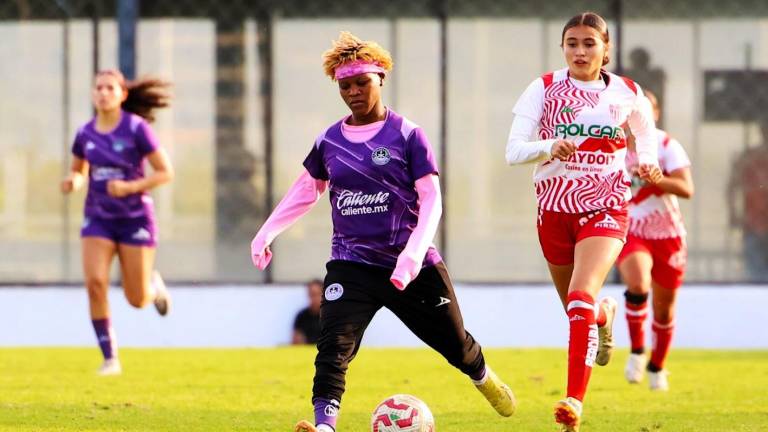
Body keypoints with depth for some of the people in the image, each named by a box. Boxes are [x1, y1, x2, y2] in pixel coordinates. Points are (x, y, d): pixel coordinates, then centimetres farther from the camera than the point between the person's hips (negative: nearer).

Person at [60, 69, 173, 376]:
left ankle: (154, 285, 40)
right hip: (98, 219, 3)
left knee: (137, 300, 1)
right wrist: (72, 181, -6)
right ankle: (110, 358, -7)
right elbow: (78, 170, 18)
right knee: (95, 283, -18)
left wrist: (130, 187, -22)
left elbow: (165, 173, -10)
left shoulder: (136, 128, -12)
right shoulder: (85, 134, 1)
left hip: (135, 219, -3)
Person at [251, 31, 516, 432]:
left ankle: (484, 378, 48)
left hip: (411, 265, -2)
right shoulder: (328, 142, 5)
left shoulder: (407, 135, -6)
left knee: (454, 343, 15)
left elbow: (431, 199, -10)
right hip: (351, 266, 2)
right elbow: (306, 190, 21)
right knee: (333, 347, -22)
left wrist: (413, 254, -23)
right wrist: (266, 232, 13)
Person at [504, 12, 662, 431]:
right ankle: (605, 316, 57)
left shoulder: (626, 94, 1)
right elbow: (513, 150, -12)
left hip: (605, 209, -2)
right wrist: (549, 147, -32)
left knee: (580, 300, -25)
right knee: (579, 310, 17)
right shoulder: (544, 89, -3)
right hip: (554, 209, 2)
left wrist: (648, 162, 2)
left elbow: (646, 131, 23)